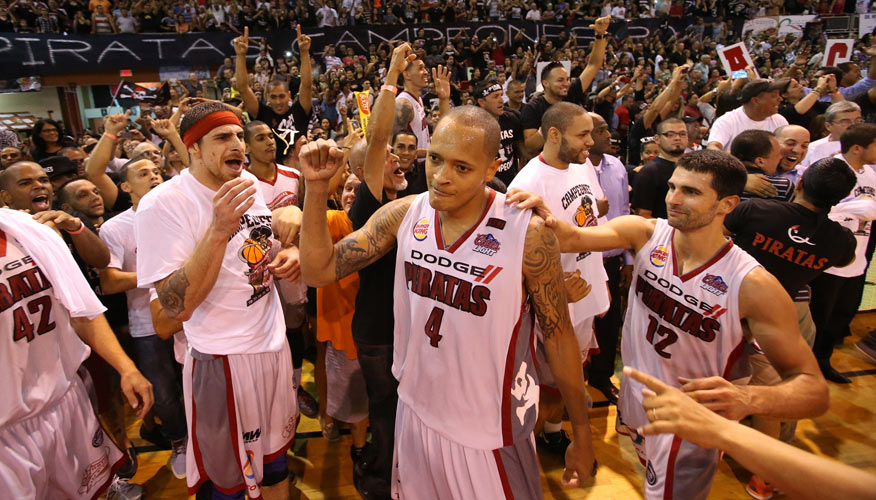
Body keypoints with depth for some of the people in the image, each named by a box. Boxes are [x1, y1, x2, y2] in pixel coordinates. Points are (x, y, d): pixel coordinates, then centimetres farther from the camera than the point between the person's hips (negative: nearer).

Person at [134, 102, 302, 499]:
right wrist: (219, 229, -33)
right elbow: (178, 307, -24)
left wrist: (284, 255, -2)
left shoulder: (248, 183, 2)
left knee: (275, 451, 23)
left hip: (273, 342, 6)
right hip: (223, 358, -6)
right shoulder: (162, 204, -19)